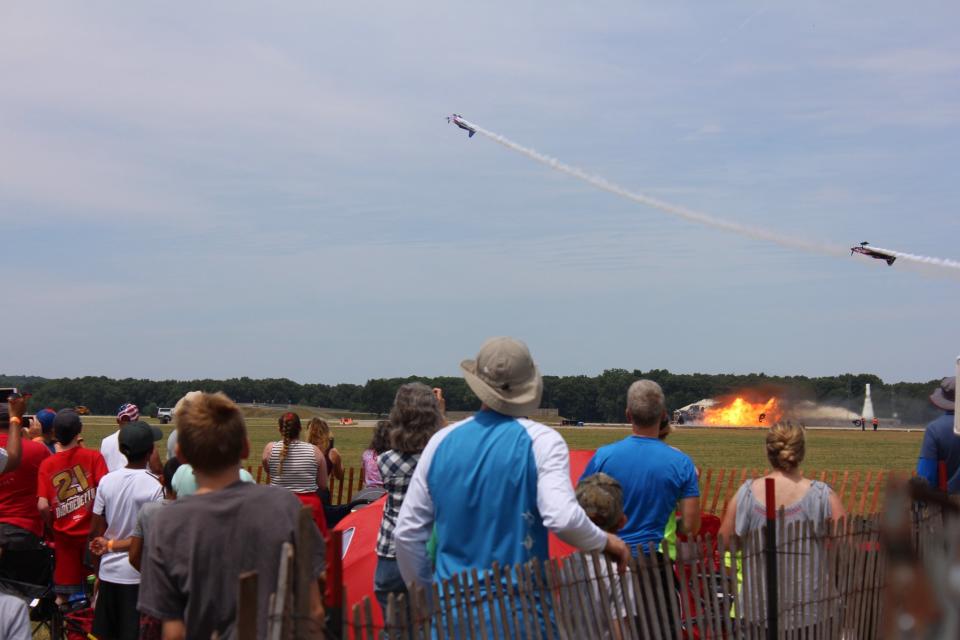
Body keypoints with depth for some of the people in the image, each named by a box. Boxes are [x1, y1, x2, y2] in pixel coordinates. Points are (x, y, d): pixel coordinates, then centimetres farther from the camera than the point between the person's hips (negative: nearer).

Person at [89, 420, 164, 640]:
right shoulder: (155, 487, -13)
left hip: (108, 572, 5)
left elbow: (95, 532, 5)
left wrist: (103, 559, 16)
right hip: (138, 573, -5)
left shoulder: (107, 481, 1)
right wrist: (112, 545, -8)